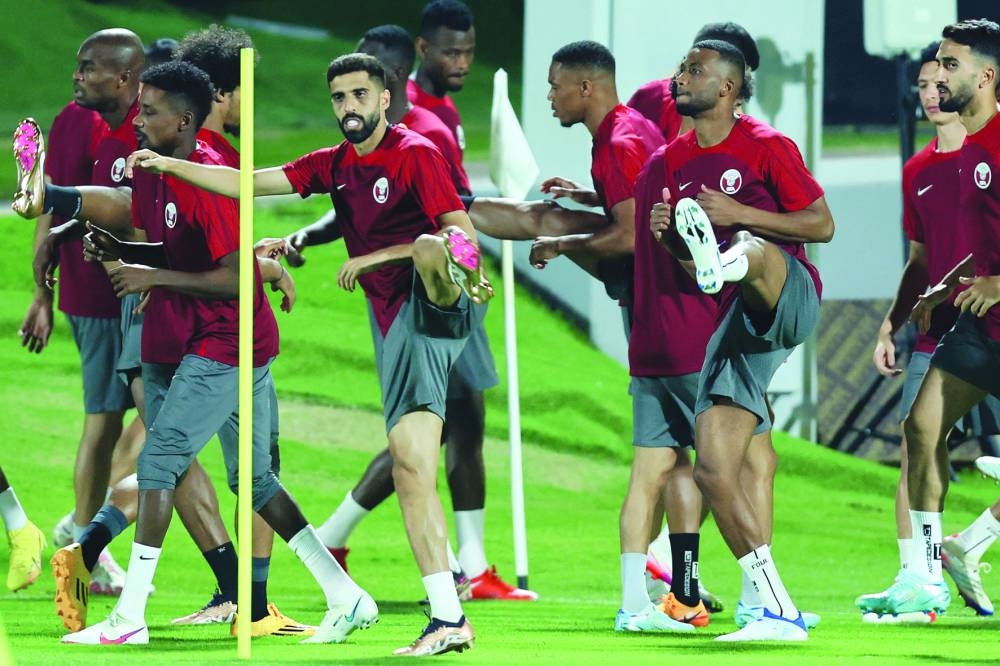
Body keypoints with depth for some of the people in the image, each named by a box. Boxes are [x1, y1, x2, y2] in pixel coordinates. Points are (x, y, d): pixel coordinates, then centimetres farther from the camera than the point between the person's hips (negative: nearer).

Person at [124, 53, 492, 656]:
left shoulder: (416, 154, -3)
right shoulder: (334, 166, 17)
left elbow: (463, 233, -12)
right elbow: (246, 183, 19)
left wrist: (375, 258, -12)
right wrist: (167, 165, 11)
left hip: (441, 307, -5)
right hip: (399, 323, 5)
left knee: (433, 250, -39)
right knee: (409, 466, -4)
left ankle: (463, 280, -73)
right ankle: (448, 619, -7)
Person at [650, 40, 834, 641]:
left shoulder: (766, 146, -1)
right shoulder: (677, 159, 17)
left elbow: (822, 225, -3)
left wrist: (739, 214, -14)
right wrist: (666, 234, 1)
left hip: (788, 296, -6)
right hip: (738, 321, 6)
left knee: (748, 251, -40)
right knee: (713, 469, -4)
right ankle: (778, 613, -1)